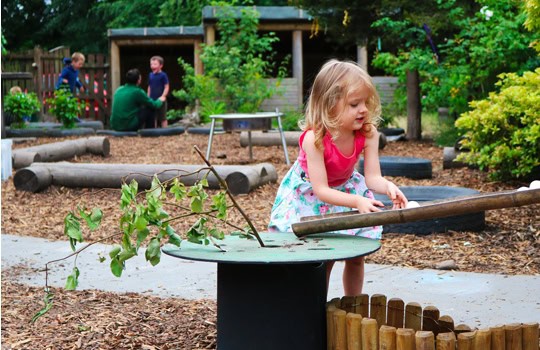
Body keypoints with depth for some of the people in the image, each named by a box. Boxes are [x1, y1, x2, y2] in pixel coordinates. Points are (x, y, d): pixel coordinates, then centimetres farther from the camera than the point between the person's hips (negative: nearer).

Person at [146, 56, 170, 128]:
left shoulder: (163, 75, -10)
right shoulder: (150, 75, 7)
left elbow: (166, 87, -12)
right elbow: (149, 87, 15)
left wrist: (163, 96, -21)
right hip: (152, 100, 6)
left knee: (162, 118, 2)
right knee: (152, 117, 11)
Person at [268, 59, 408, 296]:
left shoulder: (368, 134, -22)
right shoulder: (314, 138, -35)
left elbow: (372, 177, -22)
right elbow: (321, 190, -34)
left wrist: (389, 187, -45)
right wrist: (357, 201, -47)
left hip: (347, 189, 4)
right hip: (309, 197, -4)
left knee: (355, 256, 7)